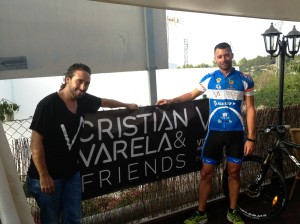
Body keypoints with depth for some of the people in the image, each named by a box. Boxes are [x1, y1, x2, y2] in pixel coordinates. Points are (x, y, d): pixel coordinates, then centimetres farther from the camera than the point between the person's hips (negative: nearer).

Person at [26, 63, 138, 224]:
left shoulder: (84, 100, -2)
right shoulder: (47, 104, -20)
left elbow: (105, 102, 20)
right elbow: (36, 142, -19)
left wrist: (127, 105, 34)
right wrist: (43, 176, -19)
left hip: (72, 173, 6)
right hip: (48, 175, -6)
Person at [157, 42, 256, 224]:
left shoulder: (245, 80, -3)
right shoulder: (209, 78, 0)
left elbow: (250, 109, -2)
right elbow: (192, 95, 16)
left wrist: (251, 138, -7)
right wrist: (171, 101, 5)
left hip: (236, 133, -1)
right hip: (214, 132, 1)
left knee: (234, 173, 10)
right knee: (206, 173, 4)